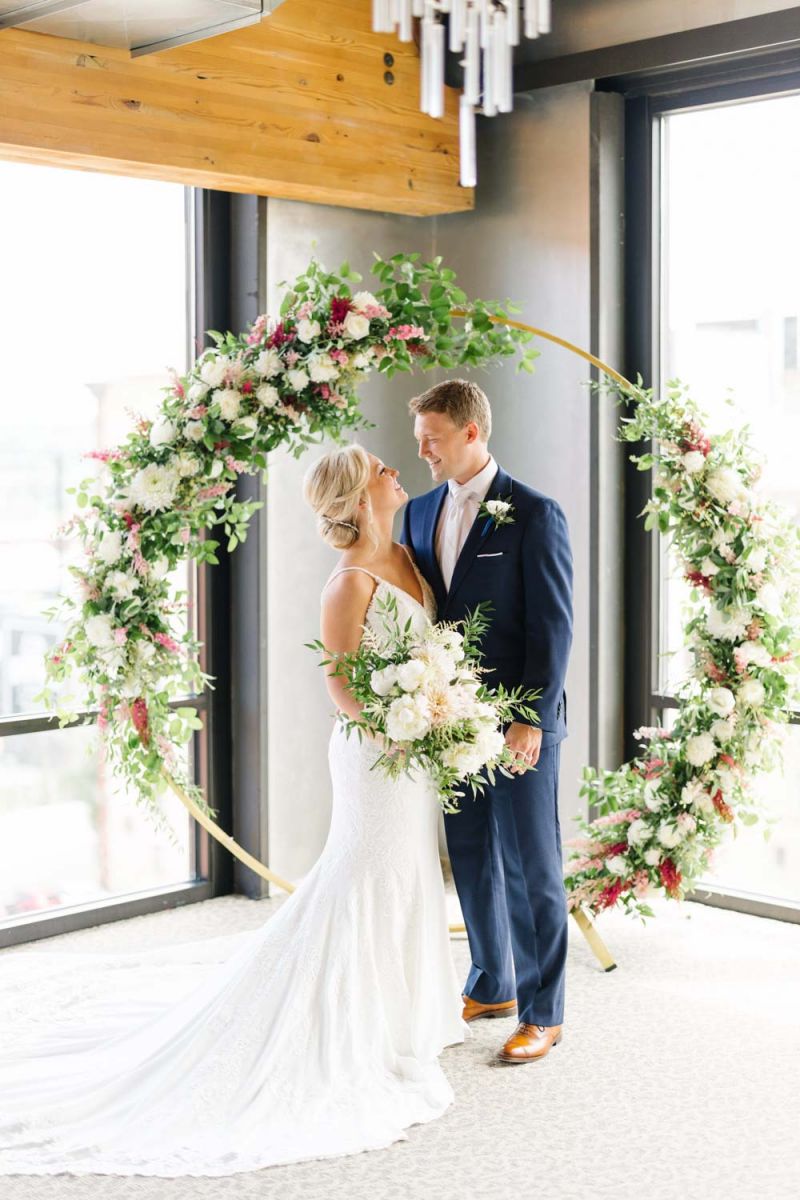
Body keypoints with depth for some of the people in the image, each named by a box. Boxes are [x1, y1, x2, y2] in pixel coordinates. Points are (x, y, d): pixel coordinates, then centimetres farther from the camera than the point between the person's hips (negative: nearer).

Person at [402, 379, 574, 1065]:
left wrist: (531, 720, -16)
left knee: (530, 867, 3)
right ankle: (491, 987, 31)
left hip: (519, 723, -6)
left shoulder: (535, 515, -10)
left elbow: (553, 627, -12)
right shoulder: (420, 512, 9)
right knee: (471, 860, 15)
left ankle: (542, 1013, 14)